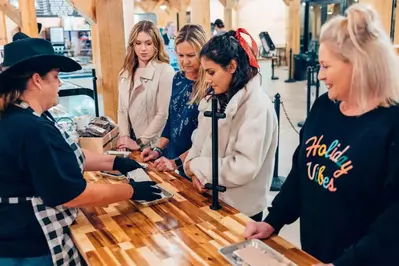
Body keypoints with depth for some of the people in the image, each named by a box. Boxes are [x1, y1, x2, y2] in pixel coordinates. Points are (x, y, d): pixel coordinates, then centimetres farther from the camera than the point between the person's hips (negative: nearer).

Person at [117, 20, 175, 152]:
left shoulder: (165, 71, -12)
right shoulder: (126, 72, 8)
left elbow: (163, 114, -16)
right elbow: (122, 109, 8)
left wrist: (140, 143, -13)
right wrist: (124, 136, -6)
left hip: (154, 145, -5)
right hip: (131, 143, 5)